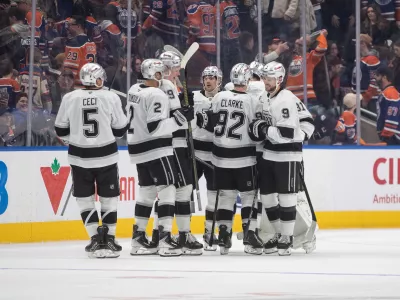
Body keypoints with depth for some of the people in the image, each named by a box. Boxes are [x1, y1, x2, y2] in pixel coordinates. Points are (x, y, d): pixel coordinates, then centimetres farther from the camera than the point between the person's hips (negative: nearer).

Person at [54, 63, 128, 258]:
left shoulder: (69, 99, -5)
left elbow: (61, 131, 3)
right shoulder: (111, 98, -7)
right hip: (106, 156, -1)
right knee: (109, 198, 11)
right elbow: (120, 130, -1)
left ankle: (96, 239, 2)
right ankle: (109, 240, 9)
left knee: (85, 198, 10)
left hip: (79, 156, 1)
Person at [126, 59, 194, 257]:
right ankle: (165, 239, -14)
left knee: (146, 191, 15)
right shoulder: (156, 95, -18)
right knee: (167, 189, -7)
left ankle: (138, 238, 17)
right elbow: (155, 127, -24)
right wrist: (180, 119, -21)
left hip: (137, 147, 9)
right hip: (156, 150, -9)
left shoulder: (134, 90, 10)